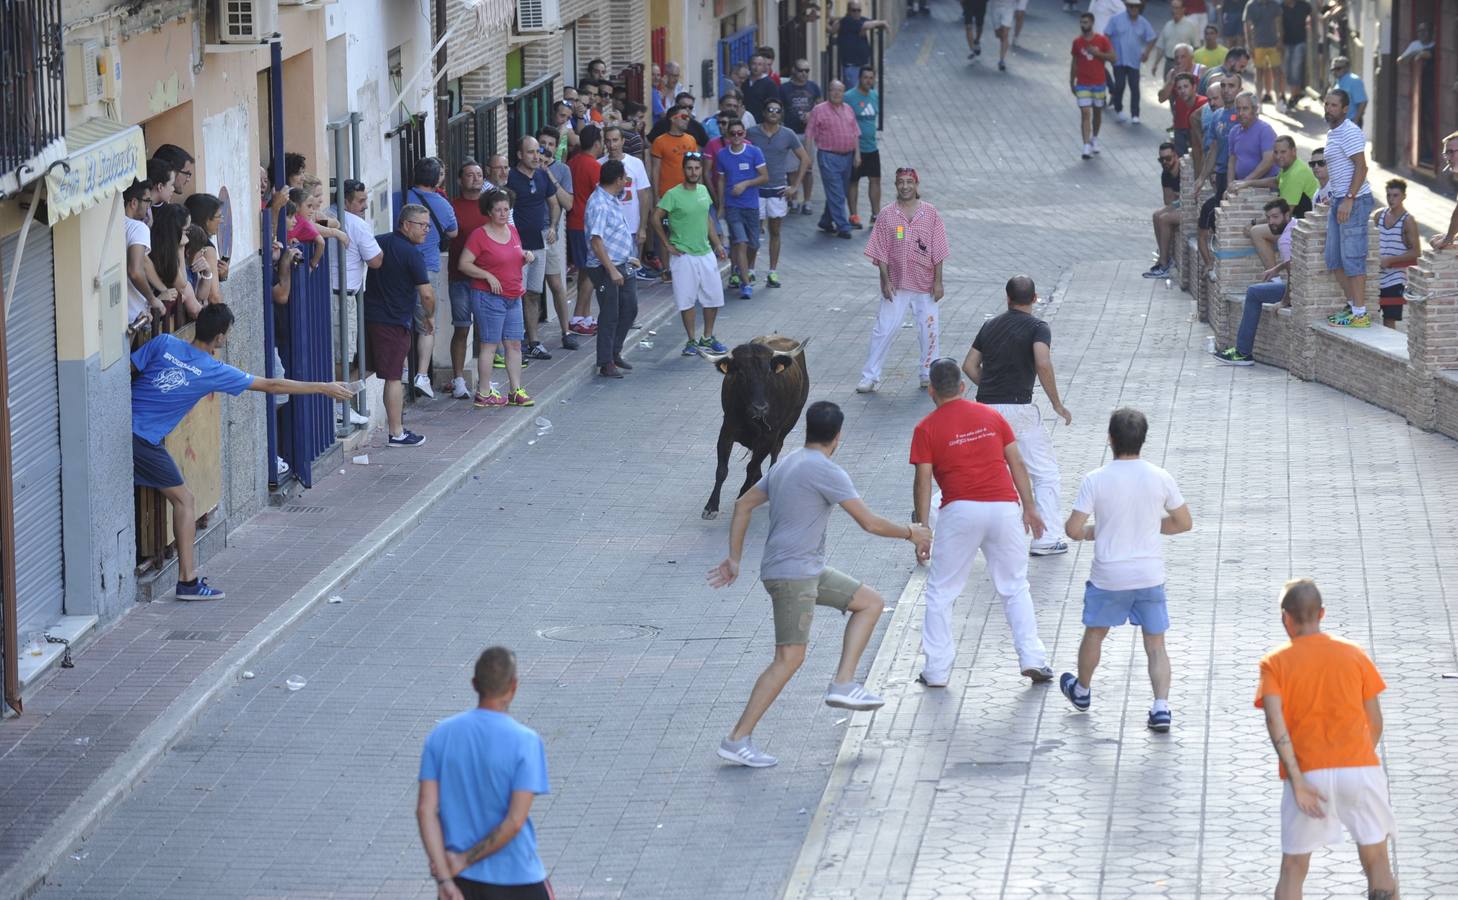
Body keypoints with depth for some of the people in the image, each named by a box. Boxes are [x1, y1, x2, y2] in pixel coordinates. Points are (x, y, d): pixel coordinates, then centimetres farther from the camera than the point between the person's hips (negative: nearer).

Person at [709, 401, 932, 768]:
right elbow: (870, 523, -14)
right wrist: (911, 533, 2)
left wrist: (734, 558, 22)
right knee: (790, 657, -11)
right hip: (792, 575, -10)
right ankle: (737, 739, -12)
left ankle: (843, 684, 6)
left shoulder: (785, 465, 14)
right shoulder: (827, 472, -14)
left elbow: (744, 505, 19)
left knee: (871, 602, 14)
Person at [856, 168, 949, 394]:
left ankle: (928, 373, 22)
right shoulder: (887, 215, -1)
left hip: (924, 284, 1)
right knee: (884, 329, -4)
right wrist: (885, 280, -8)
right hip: (896, 284, -1)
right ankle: (870, 376, 2)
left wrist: (938, 281, -4)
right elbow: (880, 253, -1)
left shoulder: (930, 213, 0)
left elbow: (938, 252, 1)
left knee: (928, 329, 6)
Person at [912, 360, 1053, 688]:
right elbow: (1017, 464, 11)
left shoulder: (926, 429, 2)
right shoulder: (991, 416, 12)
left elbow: (923, 482, -2)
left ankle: (937, 670, 9)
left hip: (960, 512, -3)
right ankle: (1032, 658, 7)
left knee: (941, 592, 10)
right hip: (1004, 507, 3)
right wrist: (1029, 508, 16)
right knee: (1015, 587, 15)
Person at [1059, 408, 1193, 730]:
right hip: (1149, 574, 1)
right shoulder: (1160, 478, -6)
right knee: (1155, 644, 8)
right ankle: (1161, 707, -5)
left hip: (1108, 577, -1)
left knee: (1094, 633, 23)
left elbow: (1073, 529, -12)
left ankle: (1082, 691, 42)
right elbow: (1184, 523, 3)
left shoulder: (1095, 480, -12)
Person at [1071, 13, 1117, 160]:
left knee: (1097, 112, 14)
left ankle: (1094, 139, 37)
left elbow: (1113, 58, -6)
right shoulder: (1077, 42, 0)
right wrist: (1071, 82, 9)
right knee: (1085, 114, -10)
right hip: (1082, 84, 0)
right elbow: (1074, 62, 8)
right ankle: (1086, 147, -15)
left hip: (1099, 83, 0)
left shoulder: (1102, 40, -5)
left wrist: (1097, 53, -19)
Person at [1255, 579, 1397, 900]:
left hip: (1307, 775, -1)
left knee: (1293, 867, 10)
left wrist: (1297, 781, -14)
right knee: (1377, 862, 11)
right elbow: (1375, 723, 8)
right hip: (1360, 768, 1)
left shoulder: (1274, 662, 3)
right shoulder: (1354, 654, 8)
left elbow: (1274, 720, -12)